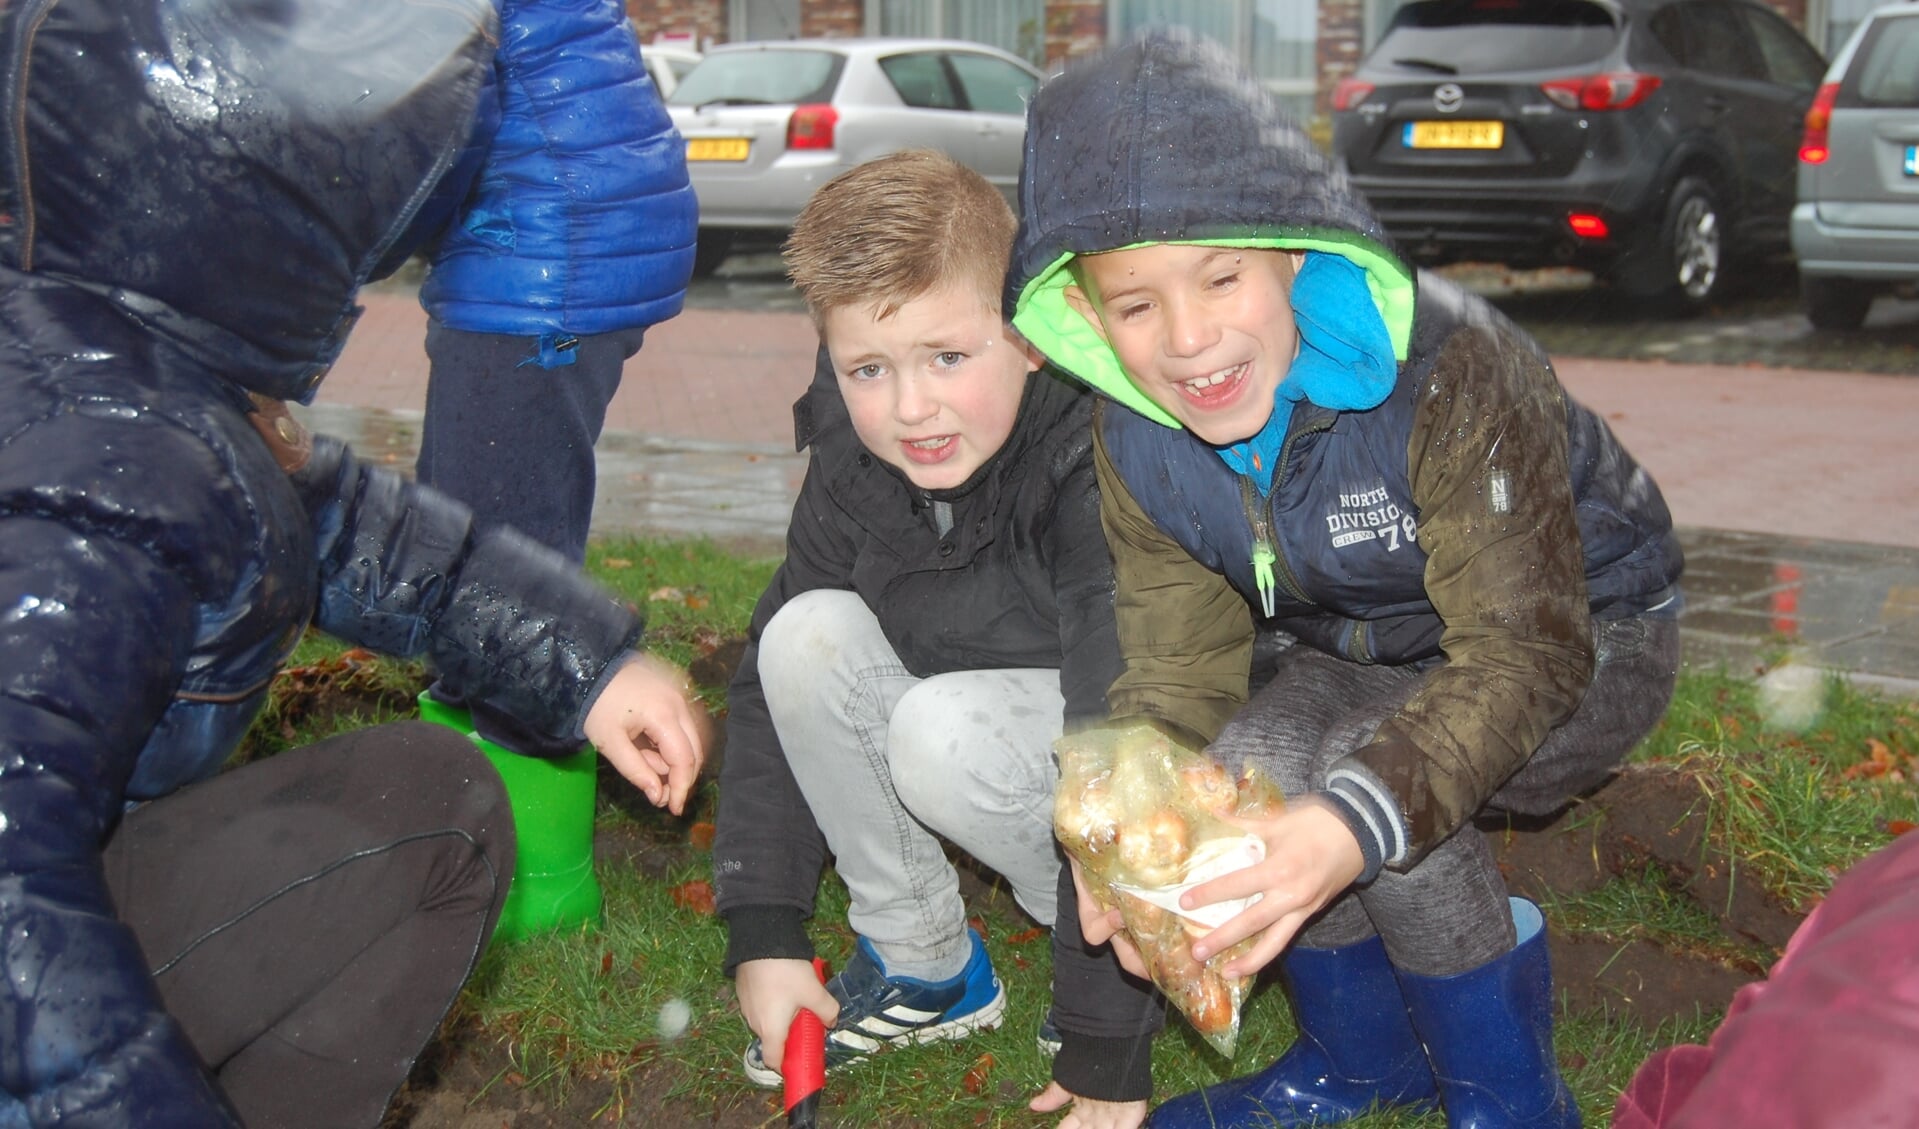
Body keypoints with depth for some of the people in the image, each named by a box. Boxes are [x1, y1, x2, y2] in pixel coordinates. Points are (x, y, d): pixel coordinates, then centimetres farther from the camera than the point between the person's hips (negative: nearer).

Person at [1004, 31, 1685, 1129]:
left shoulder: (1450, 370, -34)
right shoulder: (1134, 441, -15)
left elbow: (1525, 651, -38)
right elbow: (1179, 669, -15)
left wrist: (1355, 823, -55)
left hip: (1584, 642, -5)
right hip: (1358, 653, 5)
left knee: (1325, 758, -32)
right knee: (1250, 756, -26)